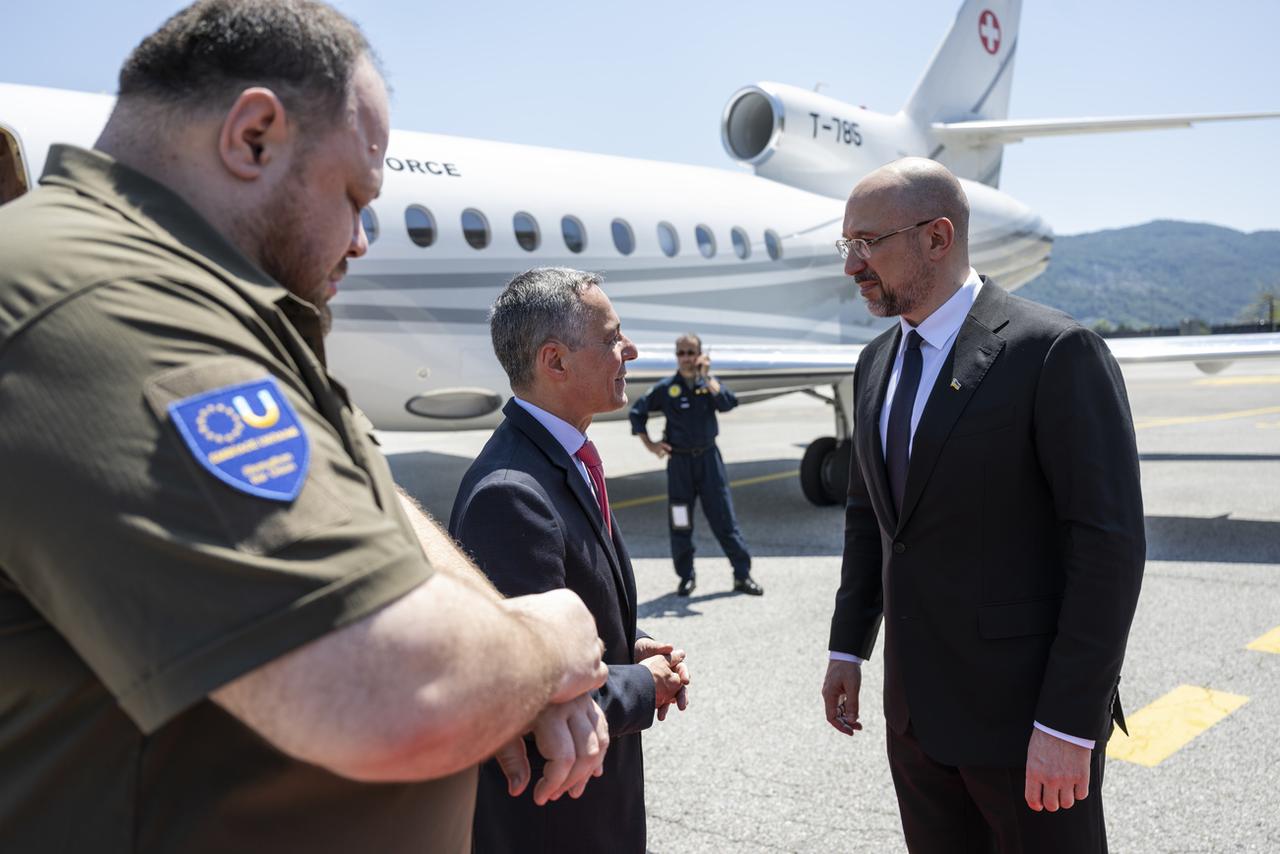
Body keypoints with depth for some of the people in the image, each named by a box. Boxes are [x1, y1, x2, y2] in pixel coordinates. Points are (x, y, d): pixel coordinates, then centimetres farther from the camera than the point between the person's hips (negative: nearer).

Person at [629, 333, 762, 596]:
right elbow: (637, 412, 7)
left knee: (724, 518, 1)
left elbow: (728, 403, -16)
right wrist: (649, 444, 2)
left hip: (708, 458, 1)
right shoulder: (666, 388, -1)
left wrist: (707, 377, -19)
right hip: (679, 461, 0)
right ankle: (686, 577, 17)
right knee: (680, 523, 4)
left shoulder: (709, 383, 4)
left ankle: (742, 575, 7)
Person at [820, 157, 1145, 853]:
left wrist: (1068, 724, -19)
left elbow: (1108, 543, -18)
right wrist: (848, 646, 14)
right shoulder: (876, 363, 8)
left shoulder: (1056, 351, -15)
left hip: (1026, 709, -6)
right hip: (917, 704, 7)